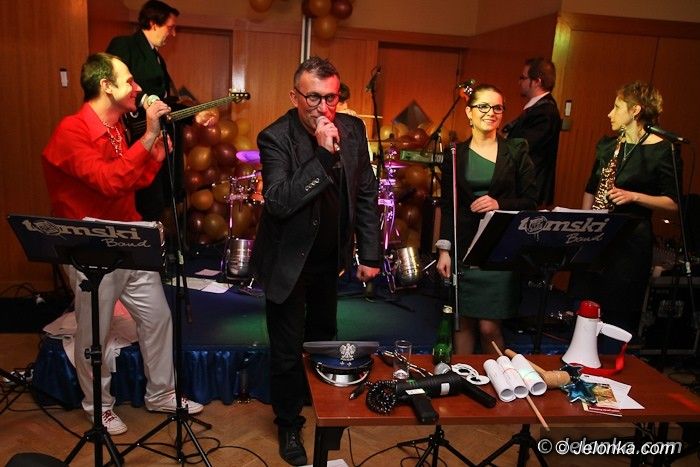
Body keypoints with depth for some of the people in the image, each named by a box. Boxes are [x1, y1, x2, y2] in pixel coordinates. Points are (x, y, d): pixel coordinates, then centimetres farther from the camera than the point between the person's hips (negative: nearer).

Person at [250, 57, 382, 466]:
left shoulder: (353, 129, -6)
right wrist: (323, 154, -36)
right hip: (289, 261, -4)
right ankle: (289, 425, 32)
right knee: (287, 352, 8)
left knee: (323, 339, 22)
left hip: (330, 258, 5)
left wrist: (370, 254, 1)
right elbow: (279, 203, -31)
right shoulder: (275, 138, -20)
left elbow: (366, 194, 1)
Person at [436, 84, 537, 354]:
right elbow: (447, 206, 7)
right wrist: (444, 249, 1)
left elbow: (531, 201, 3)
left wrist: (500, 204, -14)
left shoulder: (516, 151, 3)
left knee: (489, 327, -2)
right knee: (464, 322, 8)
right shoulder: (455, 154, 6)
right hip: (463, 247, 2)